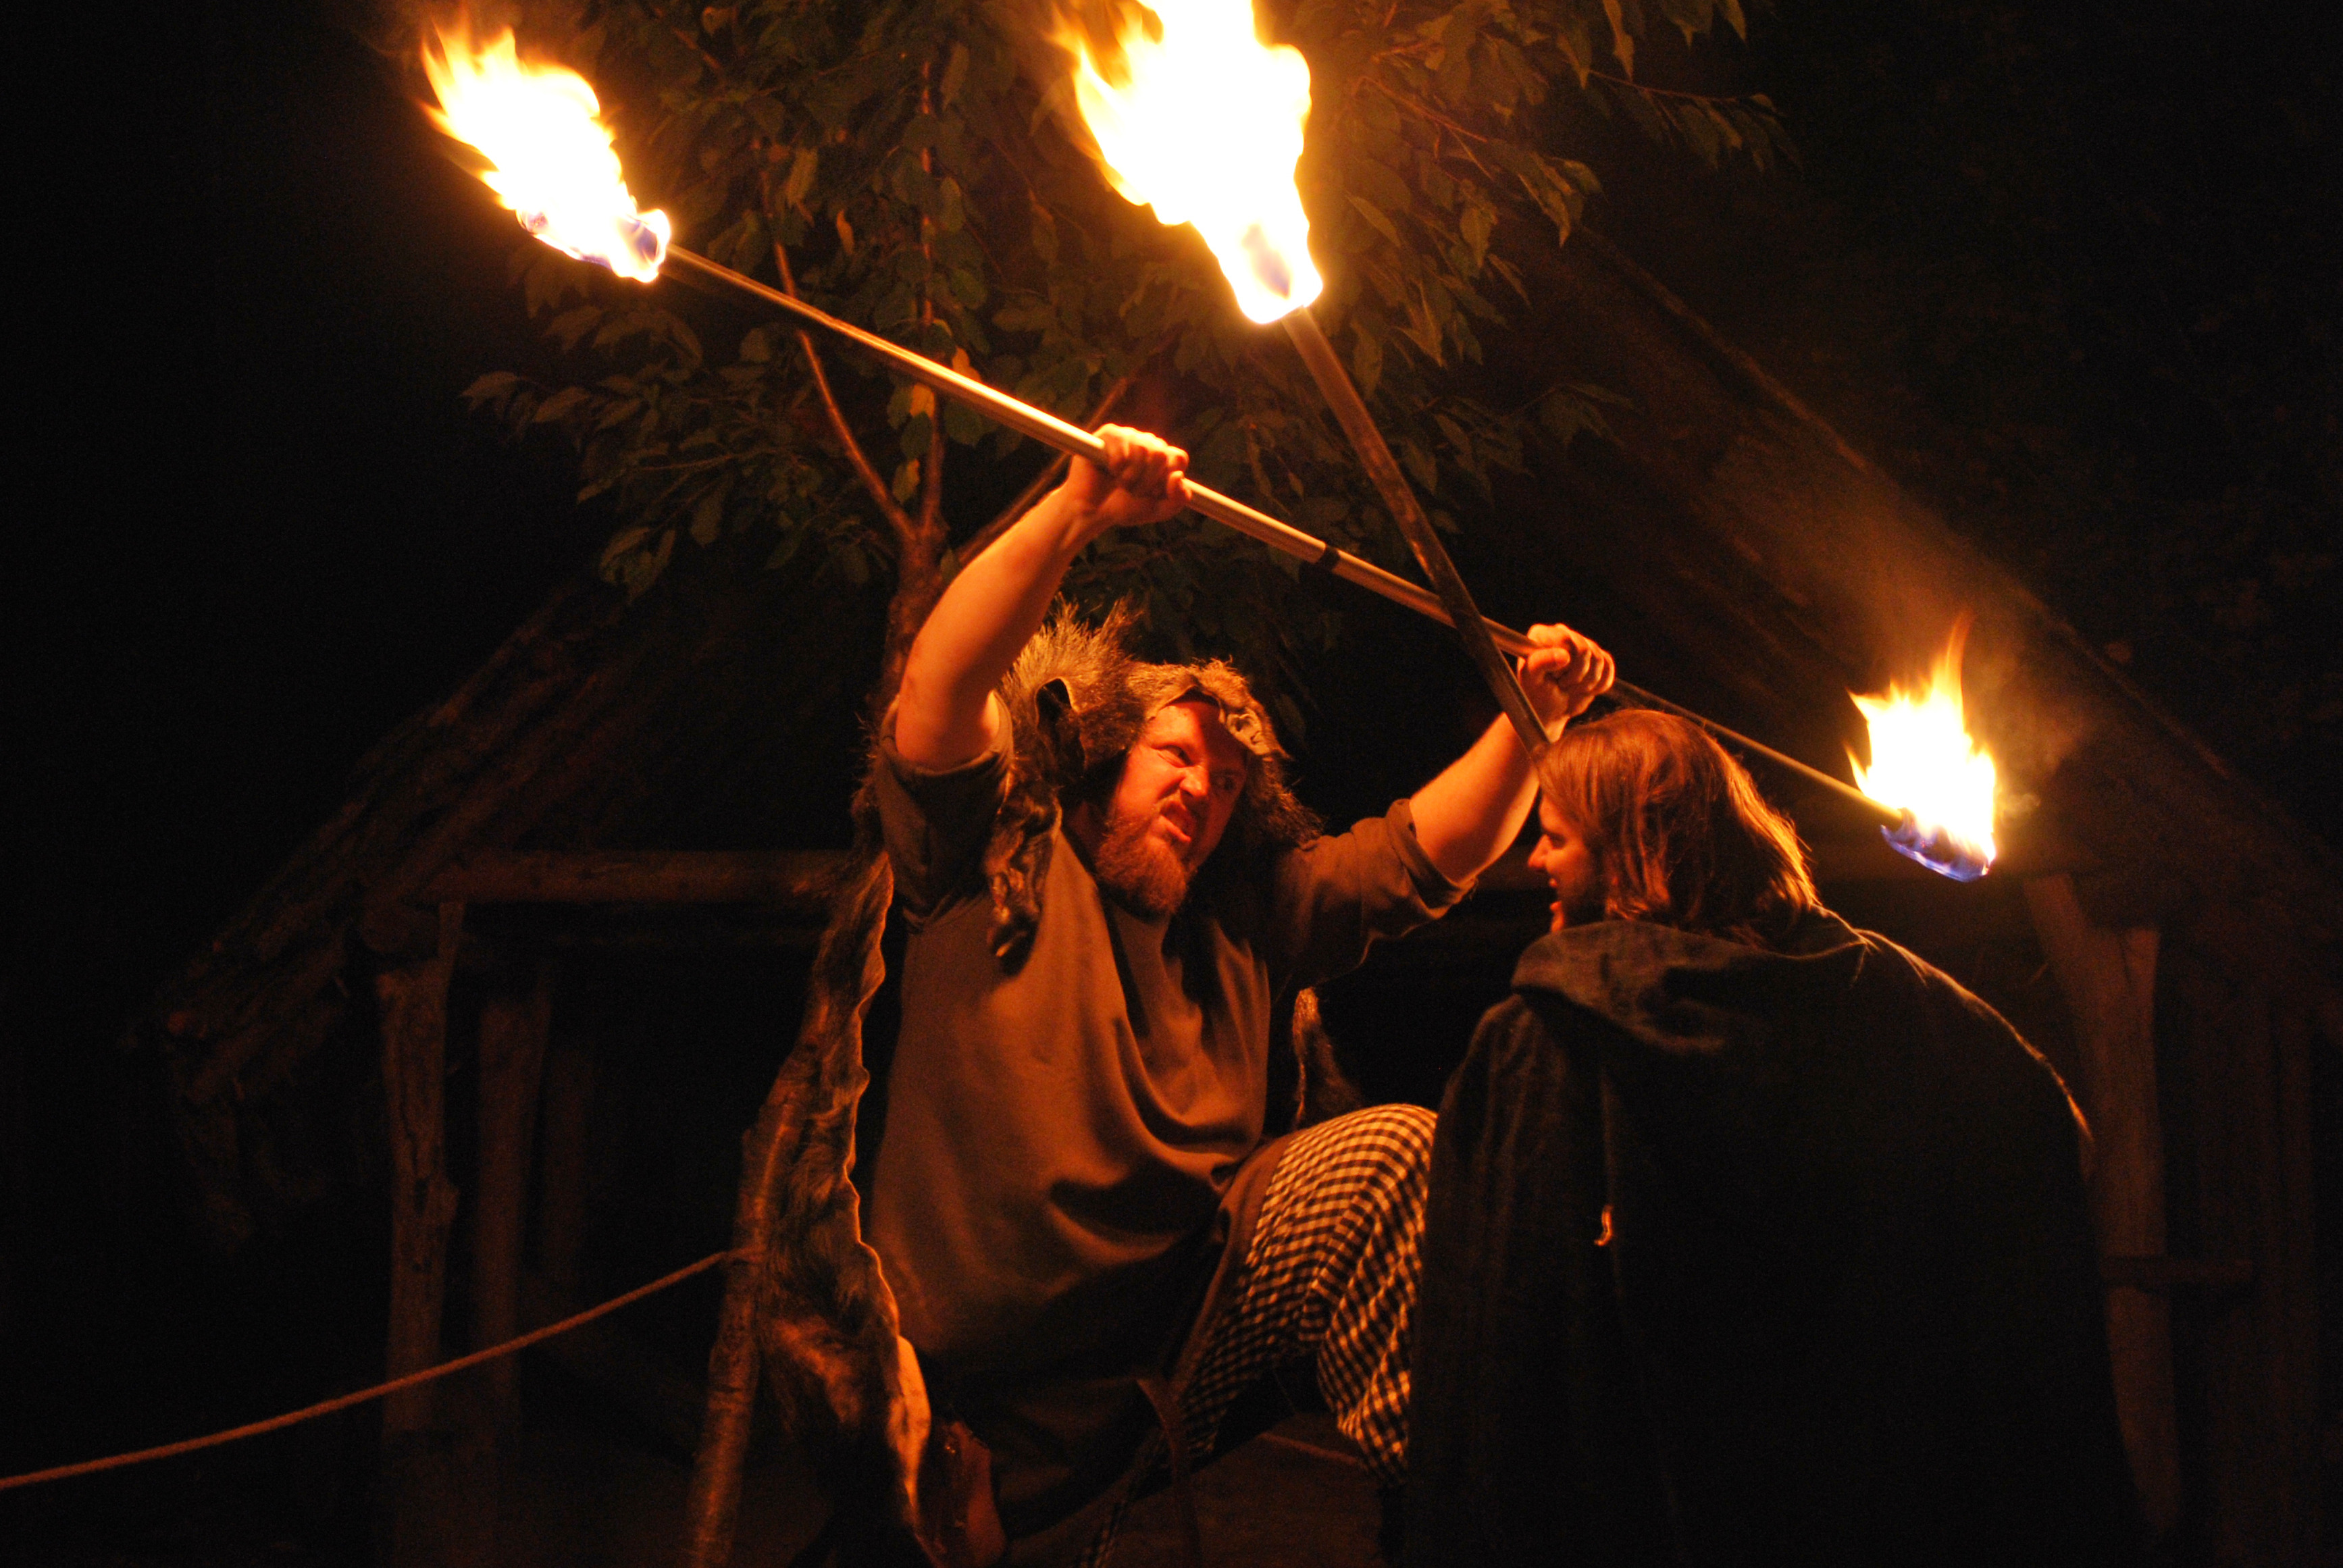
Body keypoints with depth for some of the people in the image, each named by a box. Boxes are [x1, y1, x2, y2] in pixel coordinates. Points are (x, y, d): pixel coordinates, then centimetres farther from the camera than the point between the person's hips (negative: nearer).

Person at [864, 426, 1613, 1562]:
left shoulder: (1245, 917, 18)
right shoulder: (998, 867, 3)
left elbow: (1426, 854, 16)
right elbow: (941, 685, -12)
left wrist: (1531, 721, 1)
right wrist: (1079, 511, -20)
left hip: (1189, 1320, 3)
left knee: (1396, 1153, -17)